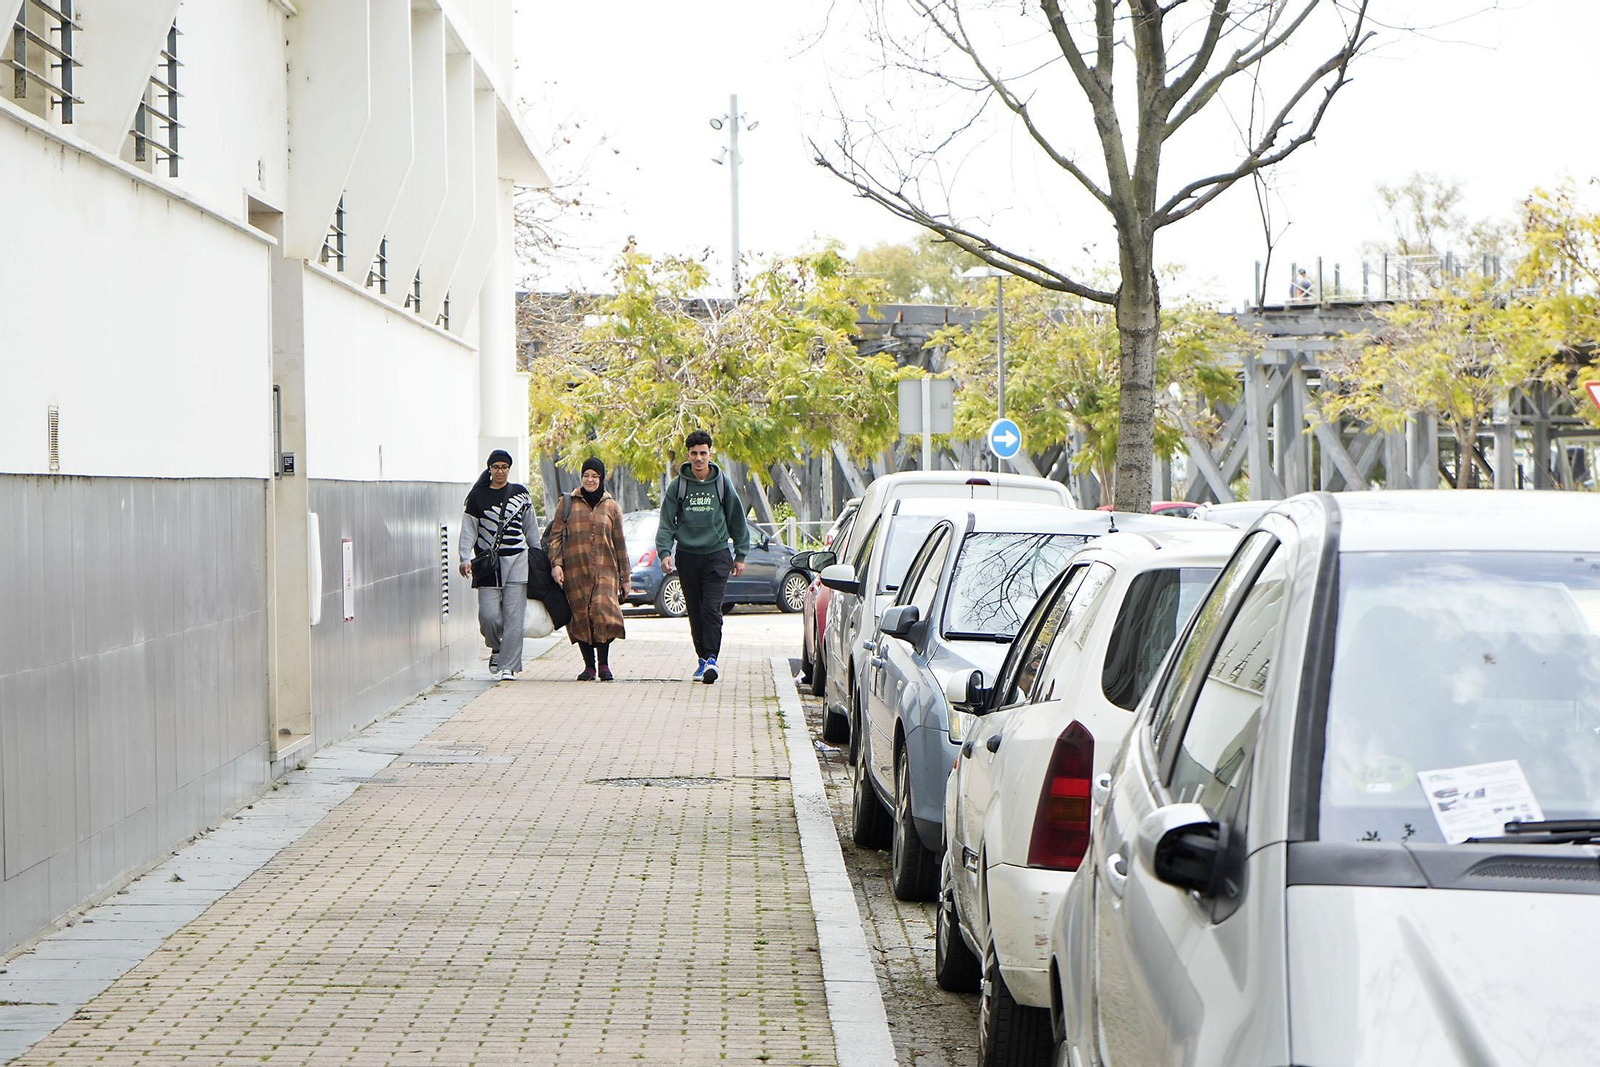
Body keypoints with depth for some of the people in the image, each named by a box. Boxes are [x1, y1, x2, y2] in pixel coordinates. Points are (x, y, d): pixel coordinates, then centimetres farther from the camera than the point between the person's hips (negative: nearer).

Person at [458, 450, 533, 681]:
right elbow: (468, 530, 5)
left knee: (513, 615, -4)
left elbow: (530, 527, 18)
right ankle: (496, 647, 24)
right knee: (489, 614, -7)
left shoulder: (520, 493, 10)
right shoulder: (478, 496, 5)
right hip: (488, 561, -1)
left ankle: (509, 666, -1)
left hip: (517, 559, 1)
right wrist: (465, 559, -6)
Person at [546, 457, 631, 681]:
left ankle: (603, 664, -4)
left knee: (603, 612, -16)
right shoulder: (567, 503, 10)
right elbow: (555, 535, 8)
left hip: (605, 570, 0)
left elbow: (619, 543, 15)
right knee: (581, 616, -2)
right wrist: (555, 563, -6)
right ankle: (589, 665, 8)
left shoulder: (611, 507, 13)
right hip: (575, 570, 0)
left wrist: (626, 577, 14)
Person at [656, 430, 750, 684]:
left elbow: (737, 521, 11)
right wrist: (665, 552, -11)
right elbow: (666, 524, 4)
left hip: (717, 556, -2)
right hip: (687, 556, 2)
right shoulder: (677, 486, 4)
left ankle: (711, 658, -16)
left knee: (712, 608, -13)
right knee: (695, 612, 7)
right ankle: (703, 658, 15)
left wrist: (740, 555, 9)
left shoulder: (722, 484, 3)